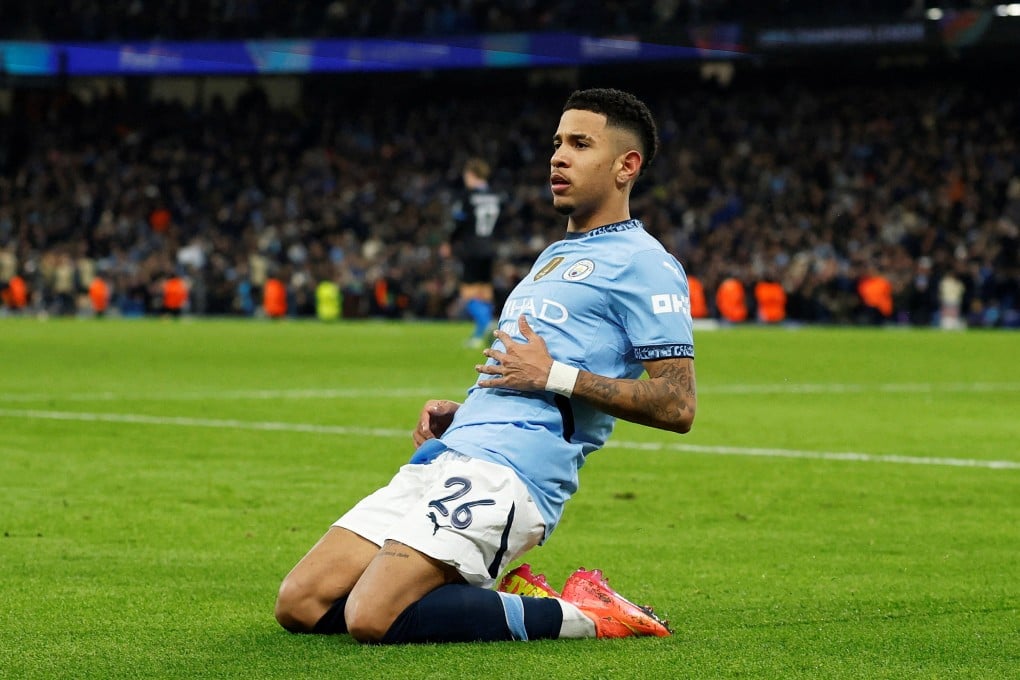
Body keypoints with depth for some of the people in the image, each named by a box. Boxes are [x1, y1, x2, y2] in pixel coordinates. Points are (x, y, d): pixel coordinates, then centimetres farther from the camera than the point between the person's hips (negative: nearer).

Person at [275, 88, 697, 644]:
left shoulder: (642, 264, -2)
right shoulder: (554, 257, 28)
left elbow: (677, 405, -12)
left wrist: (555, 375, -13)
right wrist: (459, 412, 15)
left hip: (507, 473, -9)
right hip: (444, 458, 9)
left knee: (371, 618, -27)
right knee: (299, 605, -3)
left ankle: (581, 616, -11)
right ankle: (503, 597, 6)